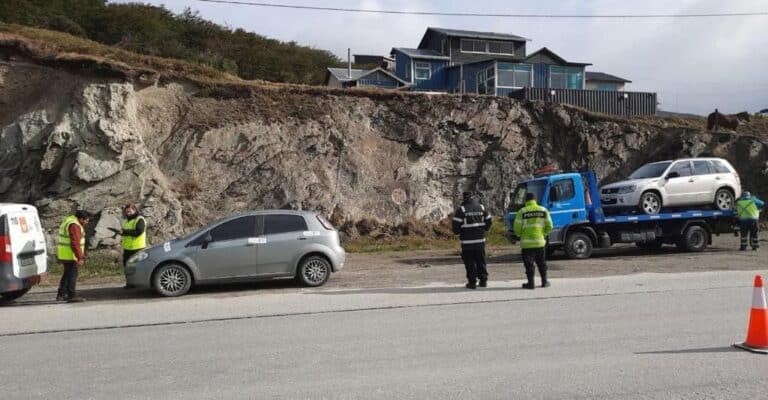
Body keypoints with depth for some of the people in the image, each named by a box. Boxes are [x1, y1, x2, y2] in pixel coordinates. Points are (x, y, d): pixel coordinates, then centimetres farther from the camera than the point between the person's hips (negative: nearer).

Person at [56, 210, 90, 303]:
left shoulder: (69, 221, 16)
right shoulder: (74, 226, -18)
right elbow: (75, 244, -25)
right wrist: (80, 258, -25)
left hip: (64, 254, 10)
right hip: (70, 254, -10)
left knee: (67, 274, 17)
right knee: (72, 274, -6)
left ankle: (61, 295, 23)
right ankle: (72, 296, -4)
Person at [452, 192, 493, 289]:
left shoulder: (461, 209, -8)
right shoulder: (481, 207, 7)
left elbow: (456, 225, -11)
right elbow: (489, 220, 11)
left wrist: (458, 232, 9)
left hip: (467, 241, -4)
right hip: (480, 240, 4)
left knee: (470, 262, 1)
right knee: (481, 261, 14)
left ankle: (472, 282, 1)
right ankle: (483, 280, 18)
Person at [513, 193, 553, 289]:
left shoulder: (522, 212, -7)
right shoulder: (543, 210, 5)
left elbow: (517, 228, -9)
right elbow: (549, 227, 4)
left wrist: (520, 235, 11)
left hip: (527, 242, -3)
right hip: (540, 241, 4)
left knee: (529, 264, 3)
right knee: (542, 263, 17)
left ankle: (531, 283, 3)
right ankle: (544, 281, 23)